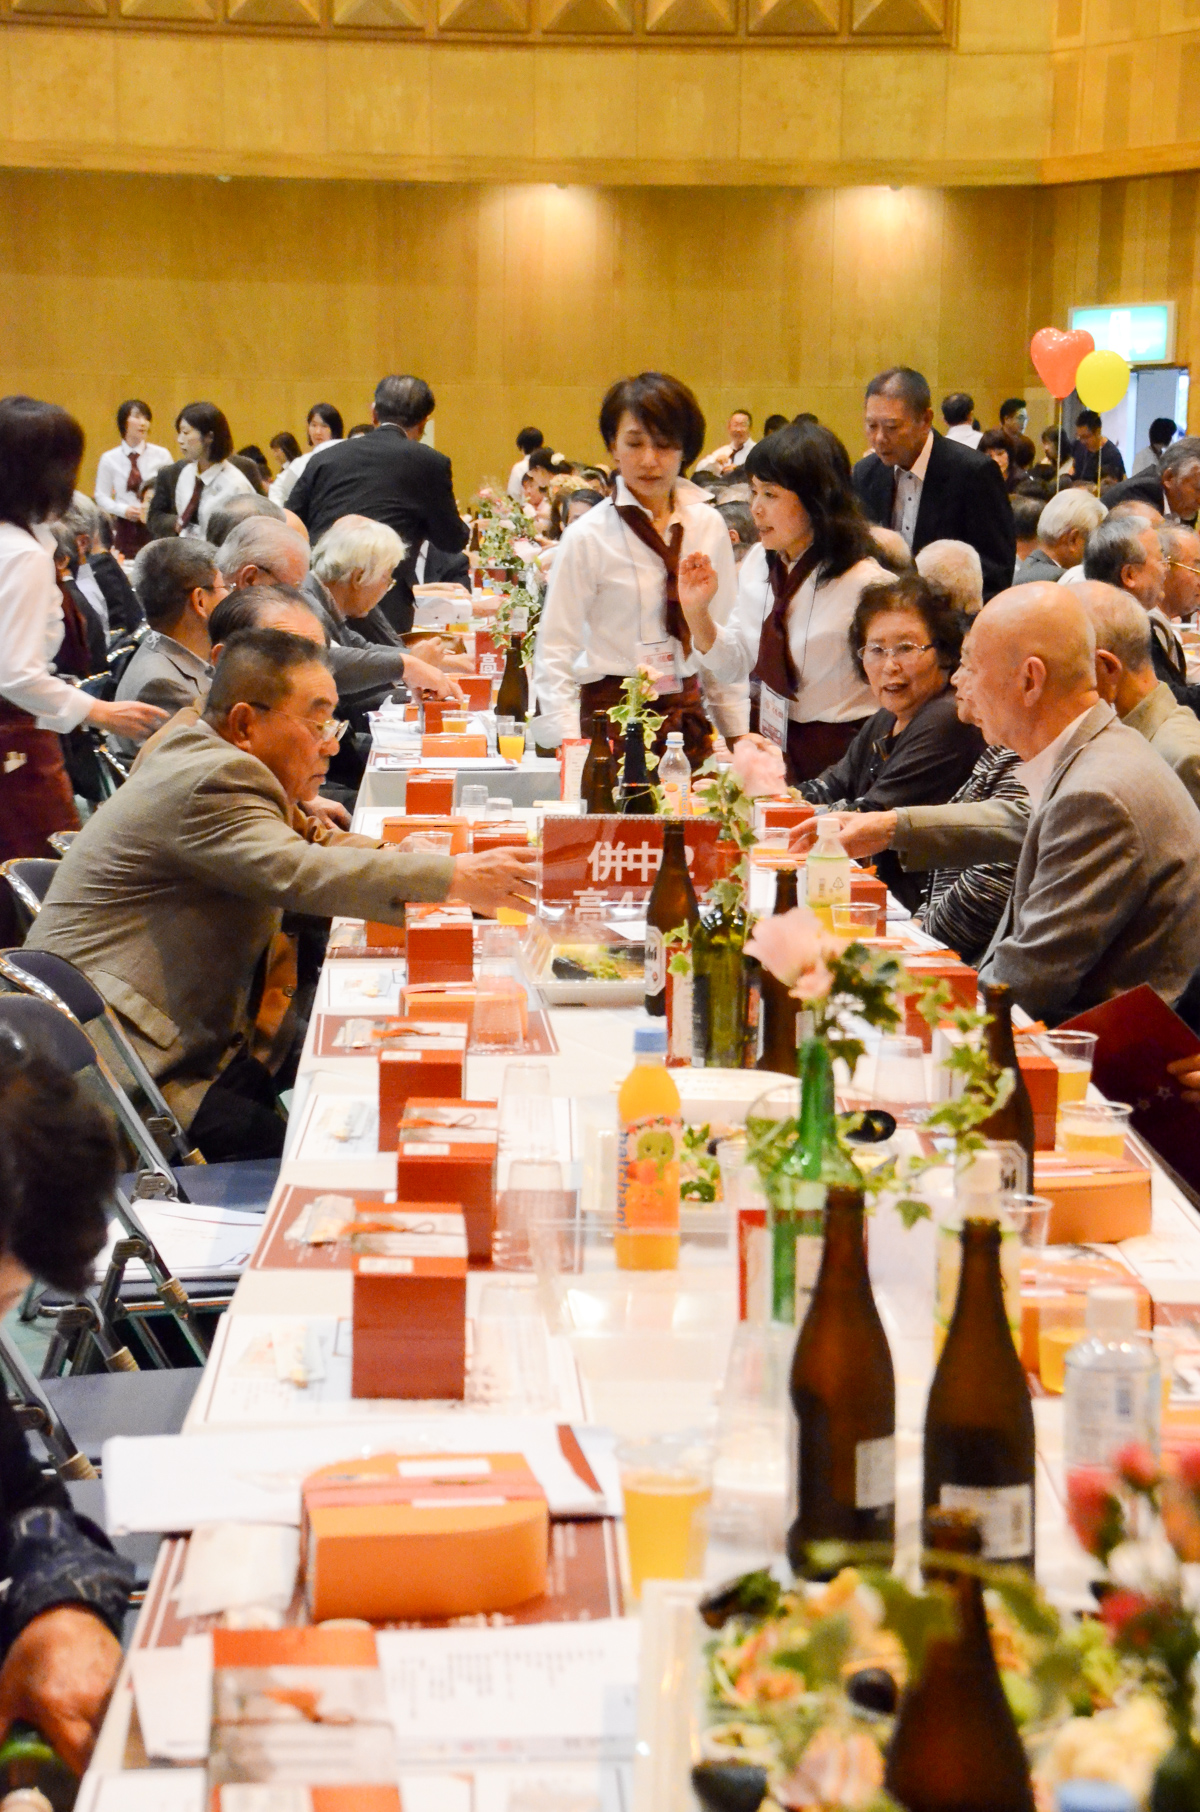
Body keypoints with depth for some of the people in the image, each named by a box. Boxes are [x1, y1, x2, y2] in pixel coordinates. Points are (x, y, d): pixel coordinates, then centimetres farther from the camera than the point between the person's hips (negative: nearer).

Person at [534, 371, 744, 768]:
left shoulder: (708, 527, 7)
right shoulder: (588, 537, -5)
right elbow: (554, 654, -6)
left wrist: (738, 736, 10)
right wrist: (568, 749, -15)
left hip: (689, 723, 4)